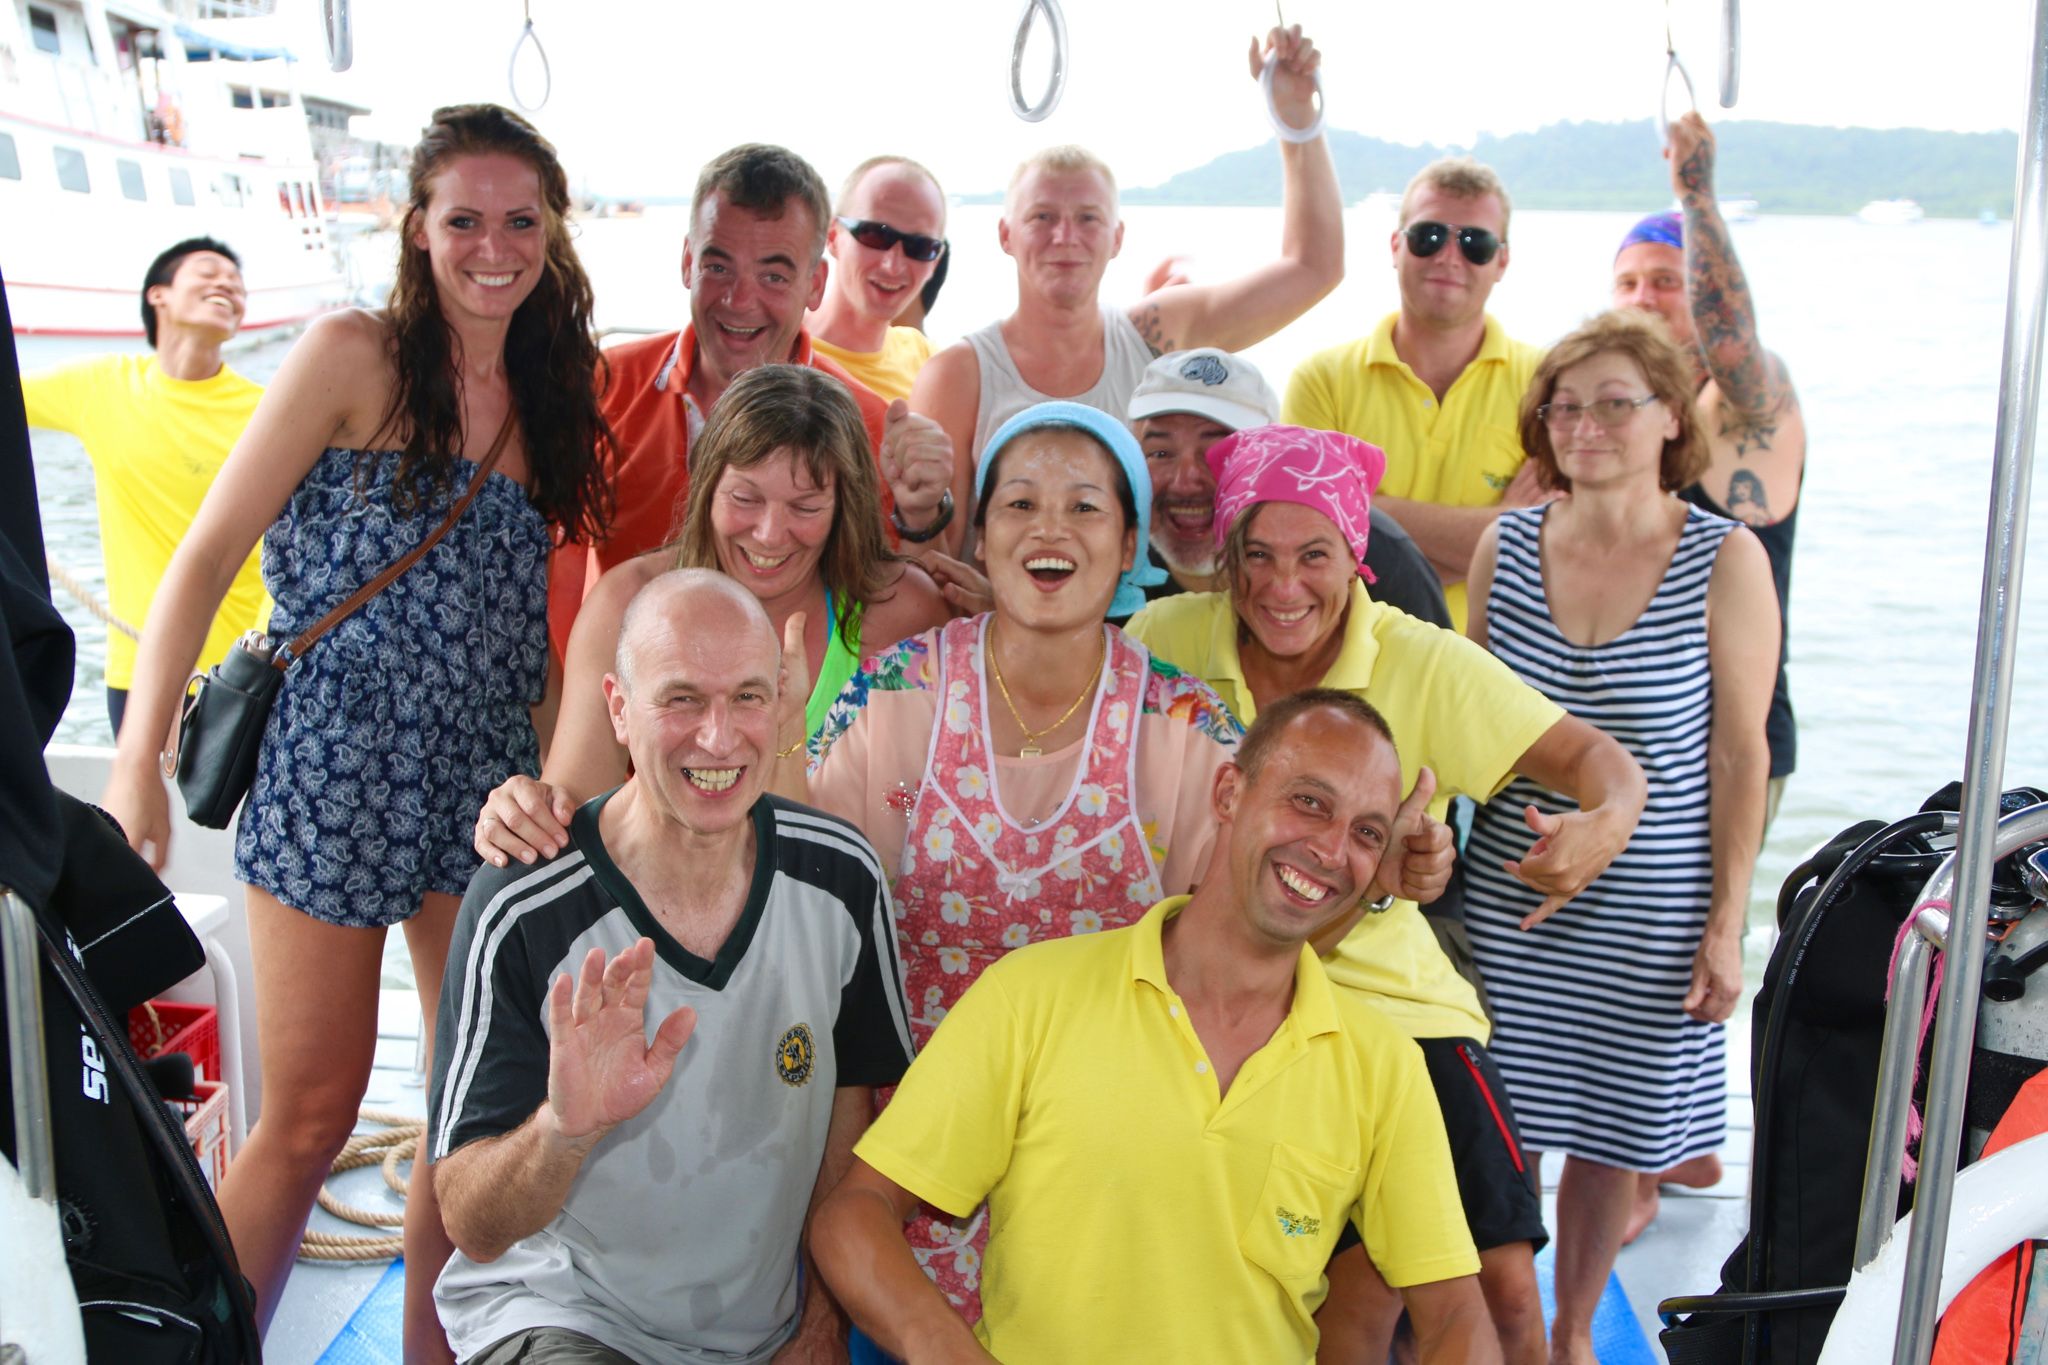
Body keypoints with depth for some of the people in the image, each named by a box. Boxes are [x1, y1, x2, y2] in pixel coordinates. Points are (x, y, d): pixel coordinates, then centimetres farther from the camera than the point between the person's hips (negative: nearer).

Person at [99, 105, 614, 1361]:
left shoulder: (546, 397, 12)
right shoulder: (354, 357, -5)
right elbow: (207, 558, -7)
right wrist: (142, 761, -14)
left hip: (485, 786, 5)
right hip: (337, 777, -5)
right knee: (312, 1114, 0)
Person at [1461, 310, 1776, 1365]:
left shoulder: (1726, 559, -7)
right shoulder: (1507, 545, 0)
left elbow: (1741, 754, -5)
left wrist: (1727, 923, -7)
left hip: (1649, 914, -2)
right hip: (1507, 899, 2)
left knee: (1611, 1135, 11)